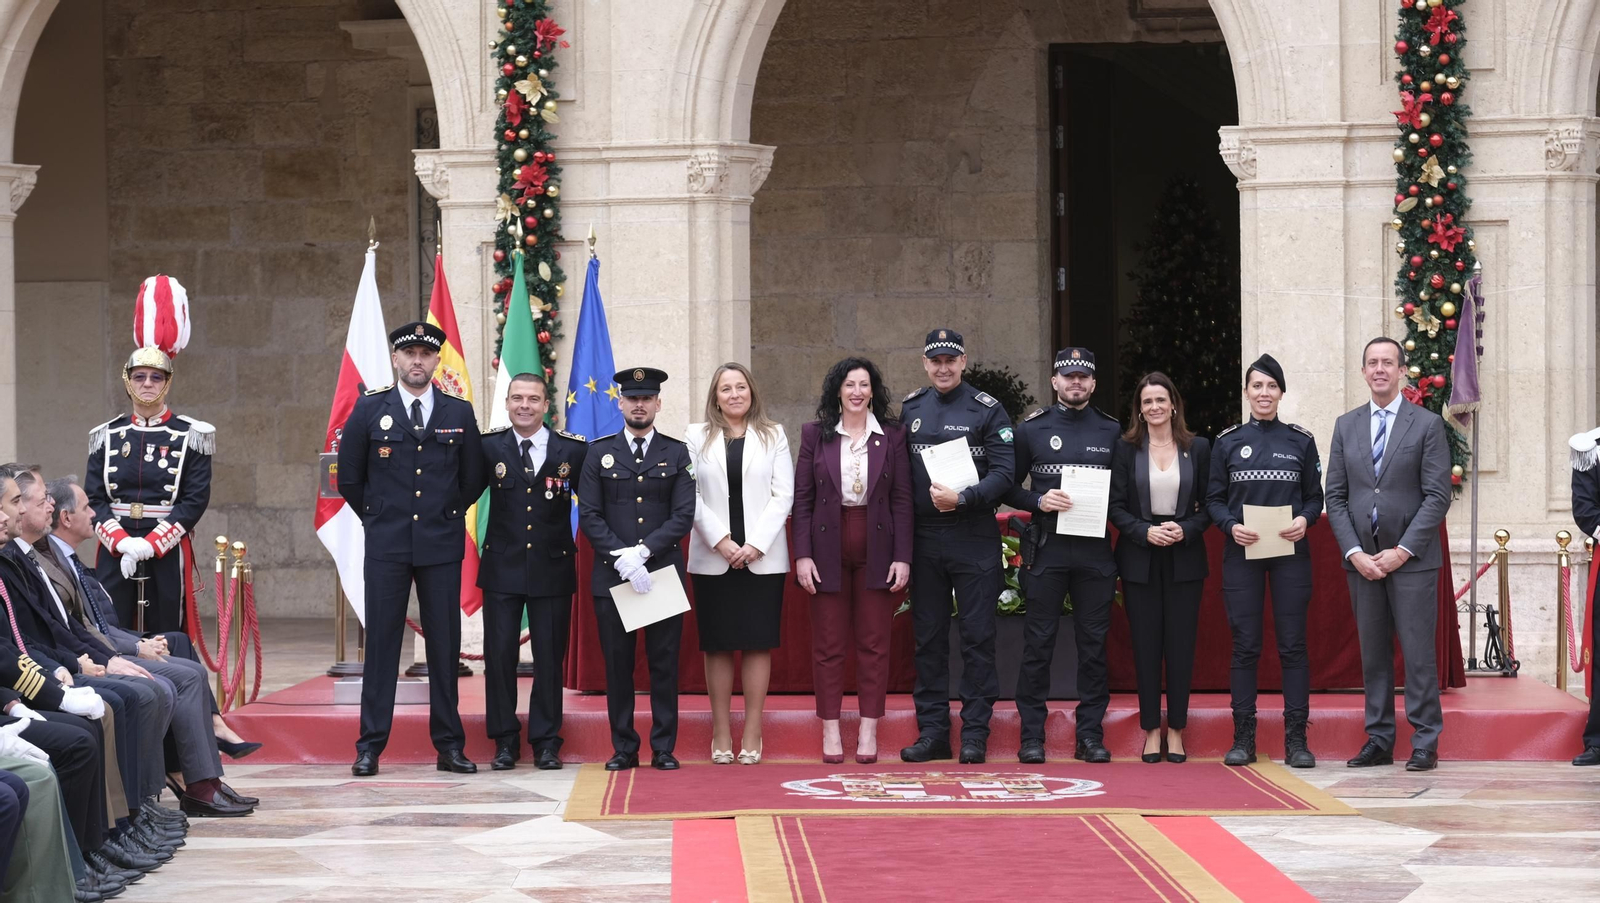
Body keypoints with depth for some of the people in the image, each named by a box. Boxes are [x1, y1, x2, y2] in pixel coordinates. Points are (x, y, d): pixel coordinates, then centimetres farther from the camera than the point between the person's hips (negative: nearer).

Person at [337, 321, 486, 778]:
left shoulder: (460, 413, 6)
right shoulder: (369, 410, 3)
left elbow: (474, 479, 16)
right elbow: (349, 477, 10)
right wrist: (378, 518, 11)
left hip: (442, 546, 1)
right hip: (386, 546, -1)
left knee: (445, 645, 3)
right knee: (381, 642, -2)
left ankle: (449, 745, 8)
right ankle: (370, 746, 2)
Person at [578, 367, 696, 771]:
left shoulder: (677, 453, 7)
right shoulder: (600, 453, 8)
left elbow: (684, 516, -1)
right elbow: (589, 515, 2)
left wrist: (643, 552, -13)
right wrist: (621, 558, -12)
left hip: (663, 571, 0)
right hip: (611, 574, 0)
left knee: (664, 662, 1)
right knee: (617, 663, 2)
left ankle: (664, 748, 7)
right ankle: (624, 748, 9)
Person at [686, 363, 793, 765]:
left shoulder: (773, 437, 8)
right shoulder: (697, 437, 8)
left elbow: (783, 495, 1)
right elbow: (691, 496, 1)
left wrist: (755, 544, -9)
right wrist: (721, 541, -11)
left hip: (762, 556, 0)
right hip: (712, 557, 0)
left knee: (758, 643, 0)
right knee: (717, 645, 1)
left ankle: (752, 737, 4)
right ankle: (721, 736, 6)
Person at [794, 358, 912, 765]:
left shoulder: (892, 435, 4)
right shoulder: (816, 435, 4)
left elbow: (903, 499, 2)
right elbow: (802, 498, 3)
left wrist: (903, 557, -4)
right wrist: (802, 555, -5)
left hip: (877, 549, 0)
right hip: (829, 549, 0)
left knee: (874, 644, 3)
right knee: (828, 646, 2)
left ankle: (869, 732, 8)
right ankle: (831, 731, 8)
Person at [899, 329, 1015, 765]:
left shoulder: (987, 410, -1)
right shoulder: (909, 410, 10)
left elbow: (1003, 472, -7)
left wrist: (963, 498, -20)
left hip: (974, 537, -3)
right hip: (924, 540, 3)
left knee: (977, 637, -1)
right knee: (928, 638, 6)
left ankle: (975, 733, 4)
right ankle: (932, 731, 12)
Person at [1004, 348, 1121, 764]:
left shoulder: (1112, 431, 10)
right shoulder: (1032, 428, 6)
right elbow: (1008, 487, 6)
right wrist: (1038, 501, -11)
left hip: (1096, 550, 1)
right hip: (1047, 548, -1)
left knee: (1094, 644, 3)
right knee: (1038, 643, -2)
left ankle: (1091, 735, 9)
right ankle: (1032, 737, 3)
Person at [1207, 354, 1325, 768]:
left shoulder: (1300, 440, 7)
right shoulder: (1228, 442, 7)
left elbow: (1315, 496, 9)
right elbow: (1214, 499, 7)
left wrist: (1304, 520, -11)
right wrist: (1231, 526, -11)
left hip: (1290, 551, 0)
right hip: (1242, 553, 0)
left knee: (1293, 644, -2)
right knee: (1244, 645, 0)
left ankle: (1296, 739, -1)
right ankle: (1243, 738, 5)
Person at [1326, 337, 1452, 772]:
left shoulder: (1427, 425, 0)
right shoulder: (1346, 425, 11)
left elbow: (1437, 496, -5)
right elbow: (1335, 496, 9)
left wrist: (1402, 551, -12)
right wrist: (1354, 552, -4)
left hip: (1411, 558, -4)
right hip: (1362, 559, 4)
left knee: (1418, 651, -4)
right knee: (1372, 654, 6)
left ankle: (1425, 744, 0)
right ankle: (1379, 741, 11)